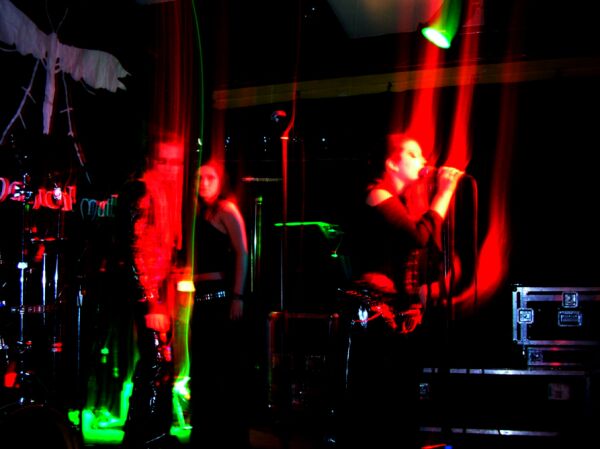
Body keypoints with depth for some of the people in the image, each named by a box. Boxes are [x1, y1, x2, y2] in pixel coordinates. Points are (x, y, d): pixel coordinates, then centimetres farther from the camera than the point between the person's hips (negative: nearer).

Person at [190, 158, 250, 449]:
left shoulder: (226, 209, -4)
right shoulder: (200, 213, 17)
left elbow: (242, 253, -12)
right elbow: (198, 257, 15)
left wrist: (238, 297, -19)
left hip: (222, 294, -8)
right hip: (202, 296, 8)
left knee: (228, 369, -3)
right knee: (202, 368, 13)